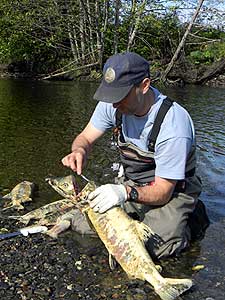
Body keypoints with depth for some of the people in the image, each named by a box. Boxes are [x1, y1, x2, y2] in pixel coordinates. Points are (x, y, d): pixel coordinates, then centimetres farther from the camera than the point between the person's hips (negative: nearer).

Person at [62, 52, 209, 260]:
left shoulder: (174, 125, -32)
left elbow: (162, 193, -27)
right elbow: (86, 137, -1)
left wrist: (126, 193, -45)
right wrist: (79, 151, -26)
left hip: (172, 190, -5)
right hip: (130, 183, 6)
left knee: (157, 246, -26)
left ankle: (191, 220, 5)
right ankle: (139, 217, 16)